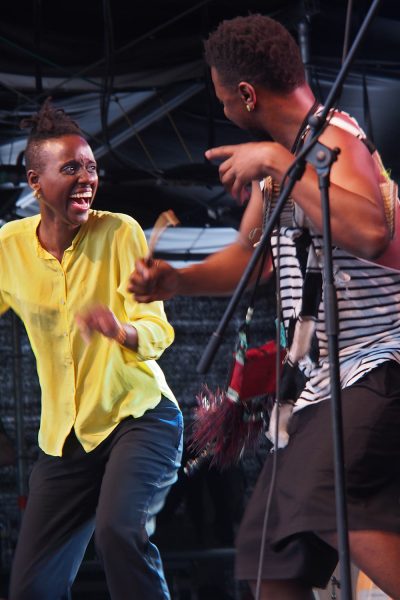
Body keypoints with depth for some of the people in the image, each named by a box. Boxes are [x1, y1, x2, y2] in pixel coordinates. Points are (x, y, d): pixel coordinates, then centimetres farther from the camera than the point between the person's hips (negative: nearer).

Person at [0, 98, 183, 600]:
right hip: (62, 436, 5)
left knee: (119, 532, -33)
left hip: (138, 416, -4)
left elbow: (158, 332, -15)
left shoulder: (120, 232, -12)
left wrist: (122, 331, -36)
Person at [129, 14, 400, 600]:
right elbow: (249, 254, 33)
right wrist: (175, 280, 16)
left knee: (325, 496, -36)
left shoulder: (333, 136, -11)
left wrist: (279, 164, -24)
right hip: (320, 383, 10)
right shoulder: (279, 154, 17)